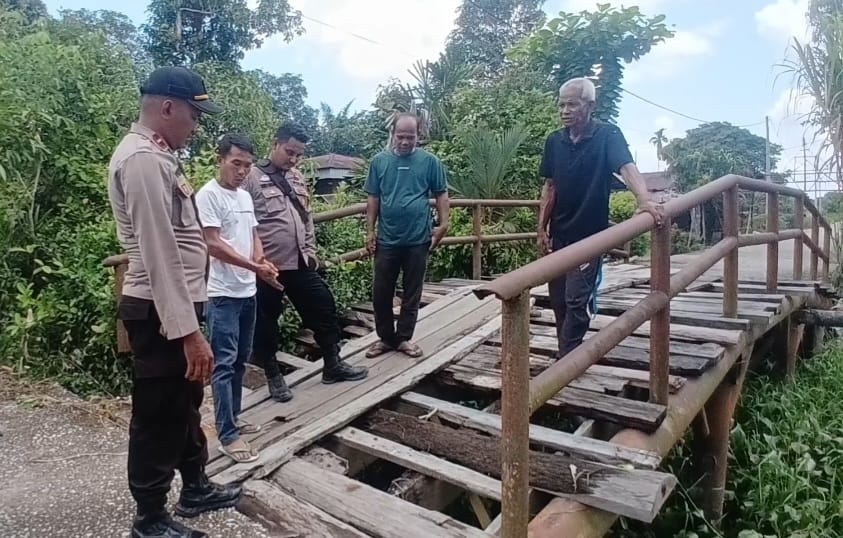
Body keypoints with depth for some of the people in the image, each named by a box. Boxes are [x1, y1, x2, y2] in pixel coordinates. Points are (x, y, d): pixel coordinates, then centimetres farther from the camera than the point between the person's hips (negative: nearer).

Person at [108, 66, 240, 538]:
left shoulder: (158, 155, 13)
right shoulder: (143, 159, -20)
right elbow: (159, 253, -26)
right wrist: (187, 330, -27)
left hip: (177, 304, 10)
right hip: (161, 312, -10)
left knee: (185, 405, 22)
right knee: (158, 417, 5)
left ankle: (196, 488, 40)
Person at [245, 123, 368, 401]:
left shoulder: (297, 178, 12)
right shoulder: (253, 178, -10)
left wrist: (310, 249, 13)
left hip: (300, 263, 7)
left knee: (324, 309, 11)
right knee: (265, 324, 8)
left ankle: (333, 365, 26)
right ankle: (273, 376, 26)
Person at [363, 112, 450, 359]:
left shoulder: (429, 161, -1)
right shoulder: (379, 161, 3)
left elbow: (441, 195, 5)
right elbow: (373, 199, 6)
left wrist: (443, 225, -4)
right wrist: (370, 230, 3)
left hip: (418, 239, -1)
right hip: (387, 240, 1)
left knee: (412, 293, 9)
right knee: (381, 292, 7)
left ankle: (404, 338, 24)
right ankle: (385, 337, 23)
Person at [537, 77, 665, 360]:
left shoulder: (608, 135, -9)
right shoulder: (554, 141, 5)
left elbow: (627, 167, -24)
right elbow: (550, 187, 9)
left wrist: (645, 200, -42)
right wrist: (541, 229, 5)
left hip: (589, 235, -5)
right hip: (559, 234, 5)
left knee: (576, 302, -7)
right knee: (558, 300, 10)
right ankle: (568, 356, 26)